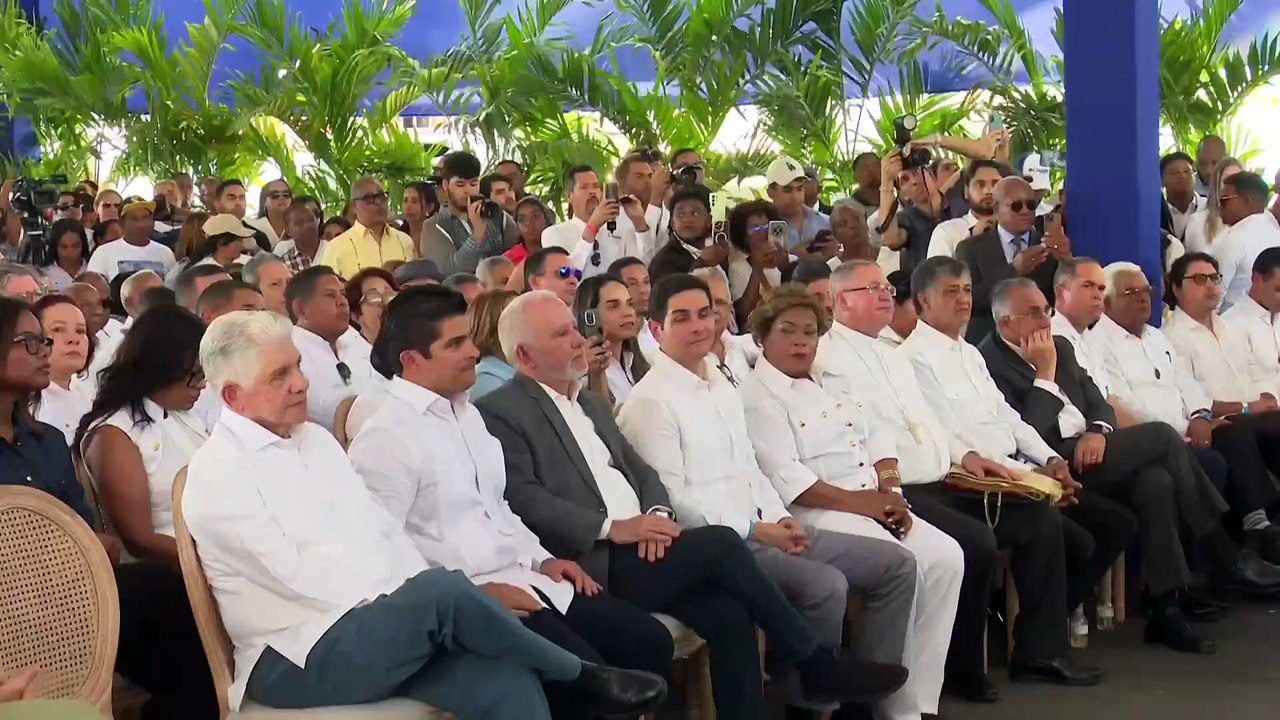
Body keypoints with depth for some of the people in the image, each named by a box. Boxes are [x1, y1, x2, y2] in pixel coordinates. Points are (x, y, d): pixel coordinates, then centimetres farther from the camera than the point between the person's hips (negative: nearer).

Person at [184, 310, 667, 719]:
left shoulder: (315, 439, 15)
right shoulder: (217, 475, -10)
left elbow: (380, 529, 13)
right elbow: (297, 576, -16)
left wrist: (416, 602, -4)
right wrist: (414, 601, -15)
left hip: (374, 630, 7)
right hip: (298, 661, -7)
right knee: (442, 589, -29)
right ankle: (582, 677, -9)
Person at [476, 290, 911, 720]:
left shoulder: (592, 405, 24)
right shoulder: (500, 412, -3)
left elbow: (641, 471, 19)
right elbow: (523, 499, -14)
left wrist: (657, 514, -4)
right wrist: (613, 526, -19)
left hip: (638, 552, 7)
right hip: (593, 565, -7)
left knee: (729, 613, -18)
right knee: (720, 544, -21)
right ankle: (817, 663, -6)